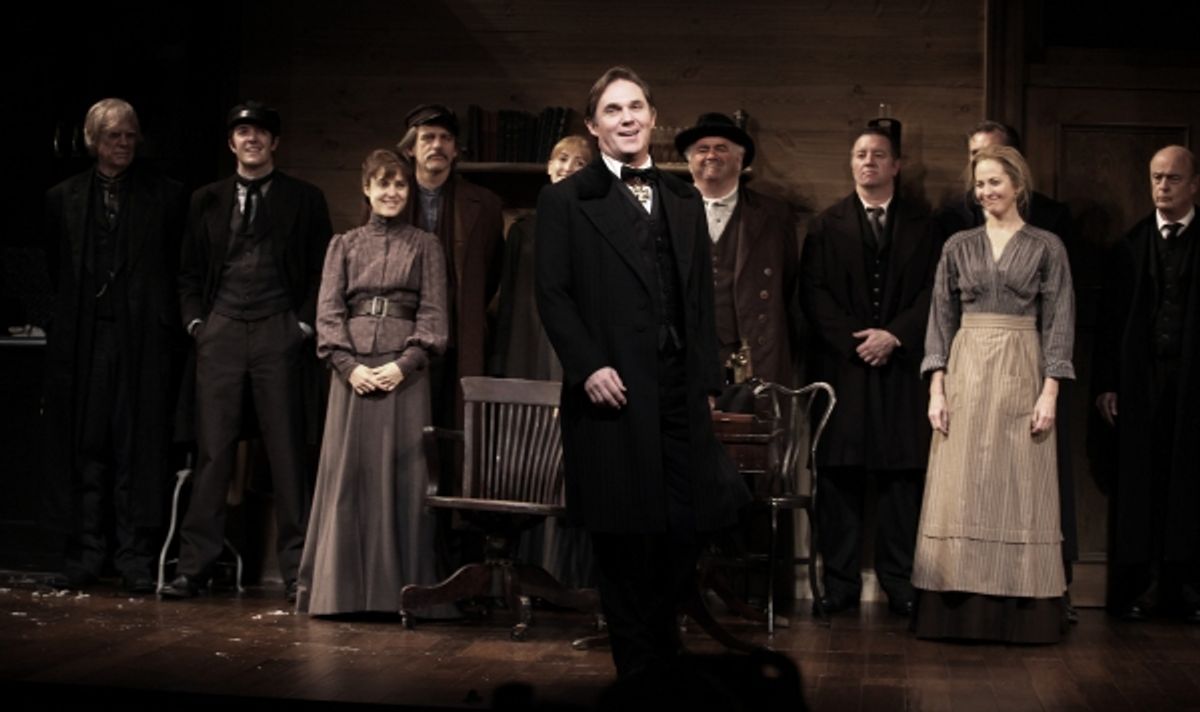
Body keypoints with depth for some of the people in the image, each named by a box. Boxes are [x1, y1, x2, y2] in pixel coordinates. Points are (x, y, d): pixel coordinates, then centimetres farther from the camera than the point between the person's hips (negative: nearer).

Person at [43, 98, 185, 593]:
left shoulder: (165, 196, 6)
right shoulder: (63, 198, 13)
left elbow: (180, 269, 3)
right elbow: (55, 271, 14)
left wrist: (168, 322, -4)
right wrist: (62, 323, 7)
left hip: (142, 340, -2)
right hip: (82, 339, 2)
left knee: (138, 449, -2)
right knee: (84, 447, 3)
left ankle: (135, 558, 2)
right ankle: (85, 553, 9)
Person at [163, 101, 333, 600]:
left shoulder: (304, 200, 9)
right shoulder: (207, 201, 15)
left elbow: (322, 271, 7)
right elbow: (189, 272, 18)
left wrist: (304, 324, -3)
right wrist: (195, 321, 5)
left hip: (278, 334, -2)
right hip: (220, 334, 2)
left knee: (287, 451, -2)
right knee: (213, 450, 0)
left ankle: (296, 568, 2)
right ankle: (194, 564, 3)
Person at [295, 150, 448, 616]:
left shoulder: (425, 247, 11)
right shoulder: (344, 245, 13)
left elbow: (433, 315, 3)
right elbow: (328, 313, 6)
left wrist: (405, 364, -11)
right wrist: (349, 365, -8)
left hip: (404, 374, -1)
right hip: (352, 371, 1)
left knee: (402, 477, -2)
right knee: (347, 476, 0)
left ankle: (397, 590, 3)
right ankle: (342, 589, 6)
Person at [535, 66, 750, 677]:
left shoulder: (684, 201, 16)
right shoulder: (565, 201, 2)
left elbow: (701, 299, 15)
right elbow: (553, 295, -4)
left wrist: (707, 380, 8)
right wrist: (588, 367, -15)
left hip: (680, 391, 4)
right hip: (612, 390, -4)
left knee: (685, 529, 2)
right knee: (623, 539, 2)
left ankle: (665, 656, 19)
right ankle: (637, 669, 13)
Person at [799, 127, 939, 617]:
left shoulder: (920, 227, 12)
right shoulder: (826, 225, 11)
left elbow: (932, 295, 4)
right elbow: (813, 294, 3)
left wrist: (893, 335, -10)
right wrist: (853, 340, -9)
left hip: (900, 367, 0)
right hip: (839, 367, 0)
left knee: (901, 477, -1)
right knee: (839, 477, -1)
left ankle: (900, 582, 6)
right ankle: (840, 583, 4)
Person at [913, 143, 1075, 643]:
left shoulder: (1046, 247, 3)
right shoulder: (959, 247, 9)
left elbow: (1058, 323, 0)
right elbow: (941, 319, 8)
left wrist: (1050, 392, -8)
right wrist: (937, 387, -2)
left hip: (1022, 377, -2)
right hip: (966, 377, 2)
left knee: (1020, 493, 0)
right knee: (961, 493, 0)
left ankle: (1021, 614, 6)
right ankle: (959, 610, 5)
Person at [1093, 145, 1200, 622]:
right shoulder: (1130, 245, 9)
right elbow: (1111, 318, 6)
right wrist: (1105, 383, -1)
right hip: (1140, 380, 1)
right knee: (1138, 482, 2)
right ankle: (1137, 587, 7)